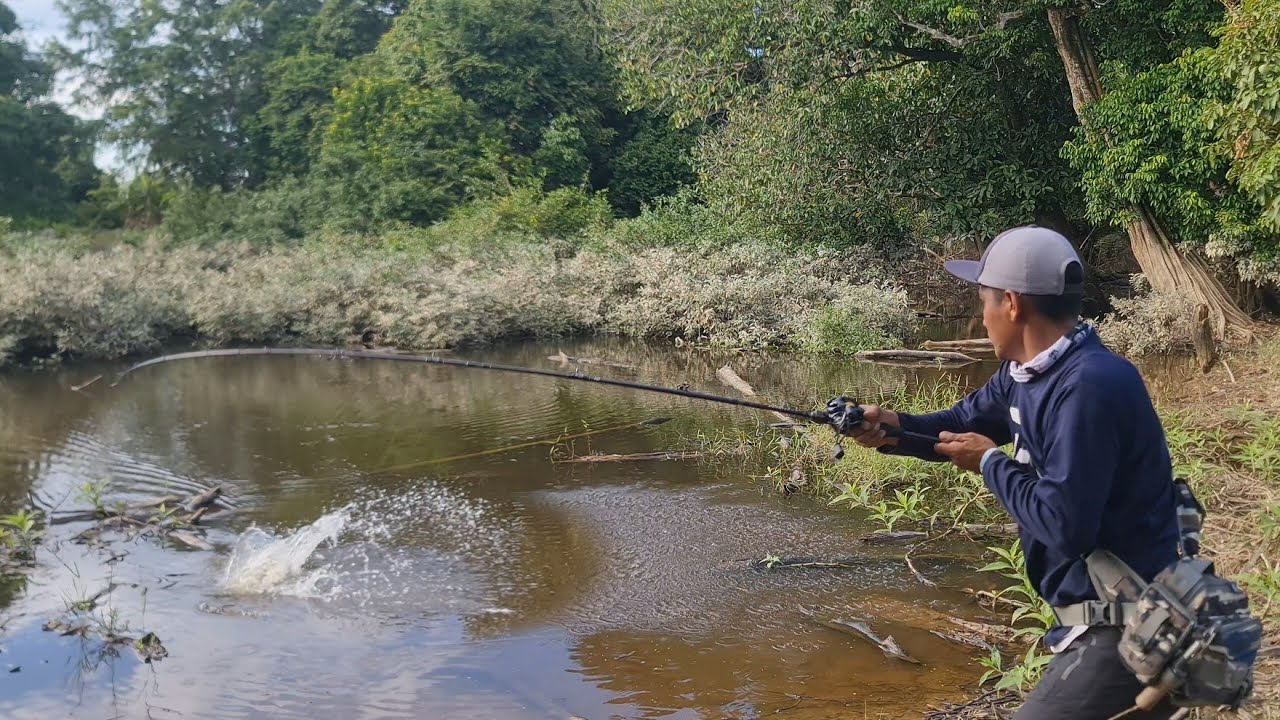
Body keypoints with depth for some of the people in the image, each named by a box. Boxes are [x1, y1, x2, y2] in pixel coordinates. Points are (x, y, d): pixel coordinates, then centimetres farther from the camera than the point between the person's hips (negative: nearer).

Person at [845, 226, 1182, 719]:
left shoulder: (1089, 386, -27)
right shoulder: (1025, 373, 5)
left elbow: (1064, 526, -29)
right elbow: (963, 424, 17)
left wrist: (991, 464, -14)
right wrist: (896, 428, -4)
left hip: (1127, 633, -10)